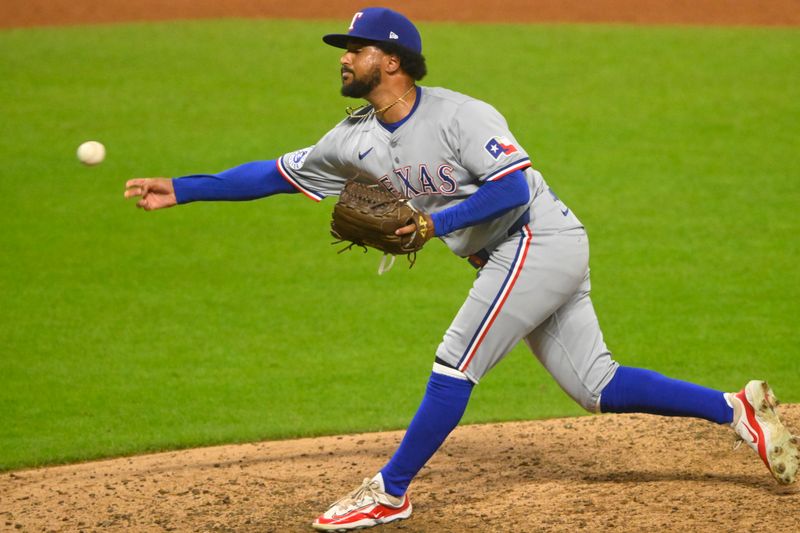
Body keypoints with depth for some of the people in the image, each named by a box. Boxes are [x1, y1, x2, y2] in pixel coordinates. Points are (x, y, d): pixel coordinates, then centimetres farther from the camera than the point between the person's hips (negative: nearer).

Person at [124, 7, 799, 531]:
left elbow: (514, 190, -23)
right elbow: (278, 173, 10)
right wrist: (181, 190, 5)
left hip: (540, 241, -9)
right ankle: (738, 410, 10)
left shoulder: (459, 116, -17)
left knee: (454, 366, -11)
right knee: (597, 387, 6)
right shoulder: (358, 139, 7)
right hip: (507, 259, 9)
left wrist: (436, 223, -25)